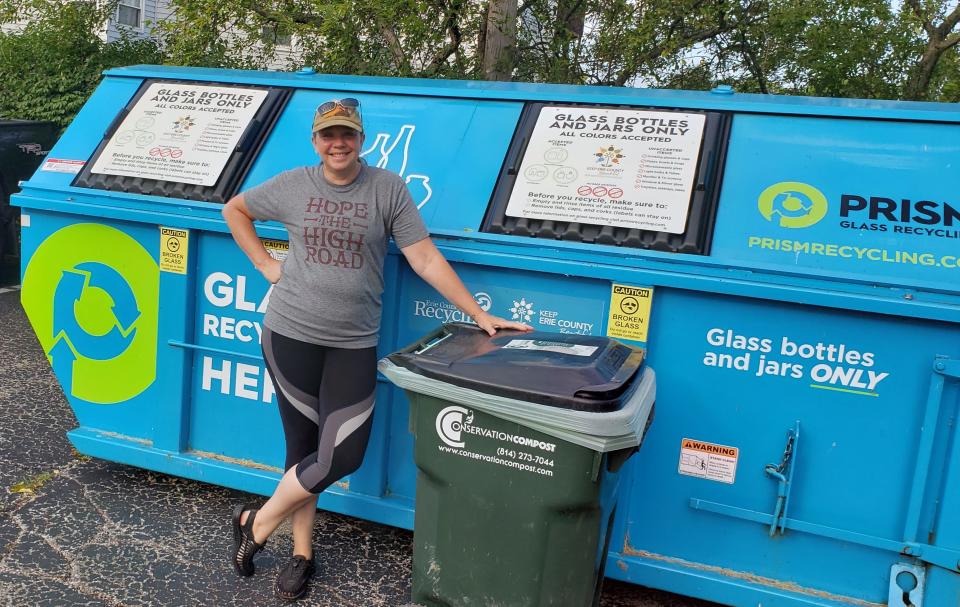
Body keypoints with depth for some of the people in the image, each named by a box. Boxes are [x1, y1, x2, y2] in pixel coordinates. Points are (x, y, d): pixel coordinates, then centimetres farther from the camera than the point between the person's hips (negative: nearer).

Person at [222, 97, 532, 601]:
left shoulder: (388, 189, -1)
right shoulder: (292, 186, 4)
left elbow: (427, 260, -4)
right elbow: (234, 209, 21)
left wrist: (479, 315, -9)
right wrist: (264, 264, 8)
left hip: (353, 344, 0)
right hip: (291, 335, 1)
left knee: (344, 454, -3)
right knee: (303, 446, 7)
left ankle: (257, 525, 20)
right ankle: (302, 553, 26)